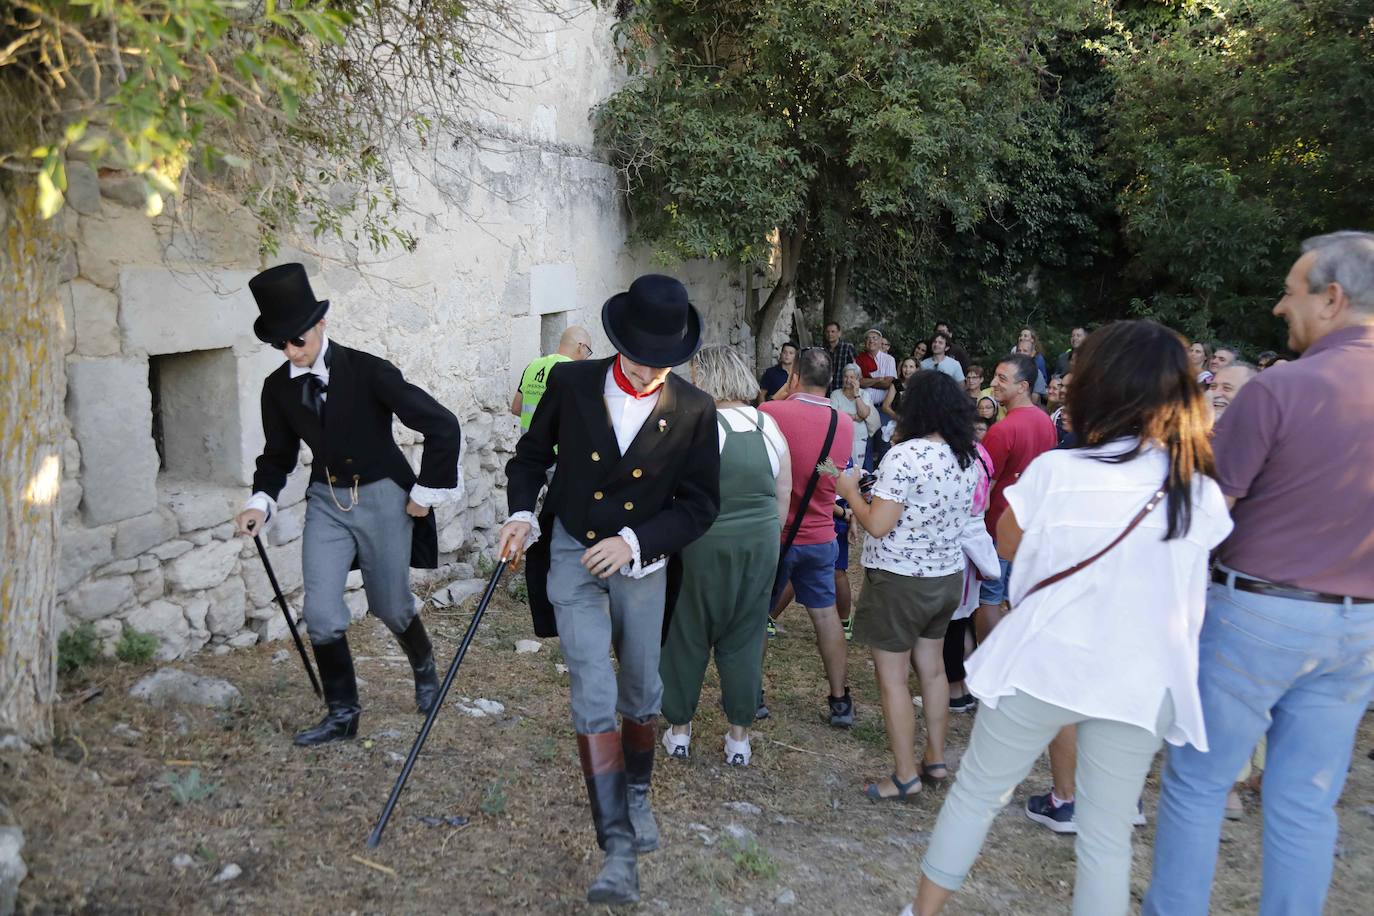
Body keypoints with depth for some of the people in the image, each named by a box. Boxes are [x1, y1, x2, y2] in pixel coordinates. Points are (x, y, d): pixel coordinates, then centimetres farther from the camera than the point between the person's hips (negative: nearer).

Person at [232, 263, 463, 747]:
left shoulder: (367, 370, -18)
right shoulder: (278, 387, -3)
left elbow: (442, 426, -16)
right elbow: (278, 455, 10)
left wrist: (426, 490, -11)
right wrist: (260, 503, -8)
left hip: (382, 496, -4)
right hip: (326, 501, 4)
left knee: (390, 606, 10)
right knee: (321, 614, -4)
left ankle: (425, 669, 42)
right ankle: (342, 713, 17)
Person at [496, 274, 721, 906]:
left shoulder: (693, 411, -11)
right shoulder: (571, 383, -9)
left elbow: (700, 505, -6)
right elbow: (531, 456, 6)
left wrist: (635, 540, -19)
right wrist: (522, 513, -11)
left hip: (642, 564, 1)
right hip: (572, 558, -1)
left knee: (641, 694, 16)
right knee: (594, 699, -8)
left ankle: (638, 795, 44)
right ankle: (618, 848, -1)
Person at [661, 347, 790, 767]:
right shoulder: (770, 426, 2)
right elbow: (783, 498, 8)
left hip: (703, 547, -4)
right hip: (759, 548, 4)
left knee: (688, 636, 12)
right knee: (744, 638, 14)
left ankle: (680, 729, 25)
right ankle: (739, 736, 22)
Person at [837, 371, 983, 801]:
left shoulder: (904, 456, -22)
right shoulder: (968, 459, 3)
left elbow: (877, 525, -21)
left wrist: (850, 491, -4)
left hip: (899, 580, -8)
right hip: (948, 576, 8)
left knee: (892, 678, 3)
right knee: (932, 668, 20)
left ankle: (905, 776, 9)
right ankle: (935, 759, 31)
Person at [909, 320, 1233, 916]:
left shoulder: (1056, 471, -13)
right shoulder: (1202, 493, -5)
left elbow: (1007, 544, 3)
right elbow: (1188, 579, 12)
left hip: (1044, 664, -2)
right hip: (1140, 683, 2)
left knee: (975, 793, 15)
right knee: (1108, 835, 14)